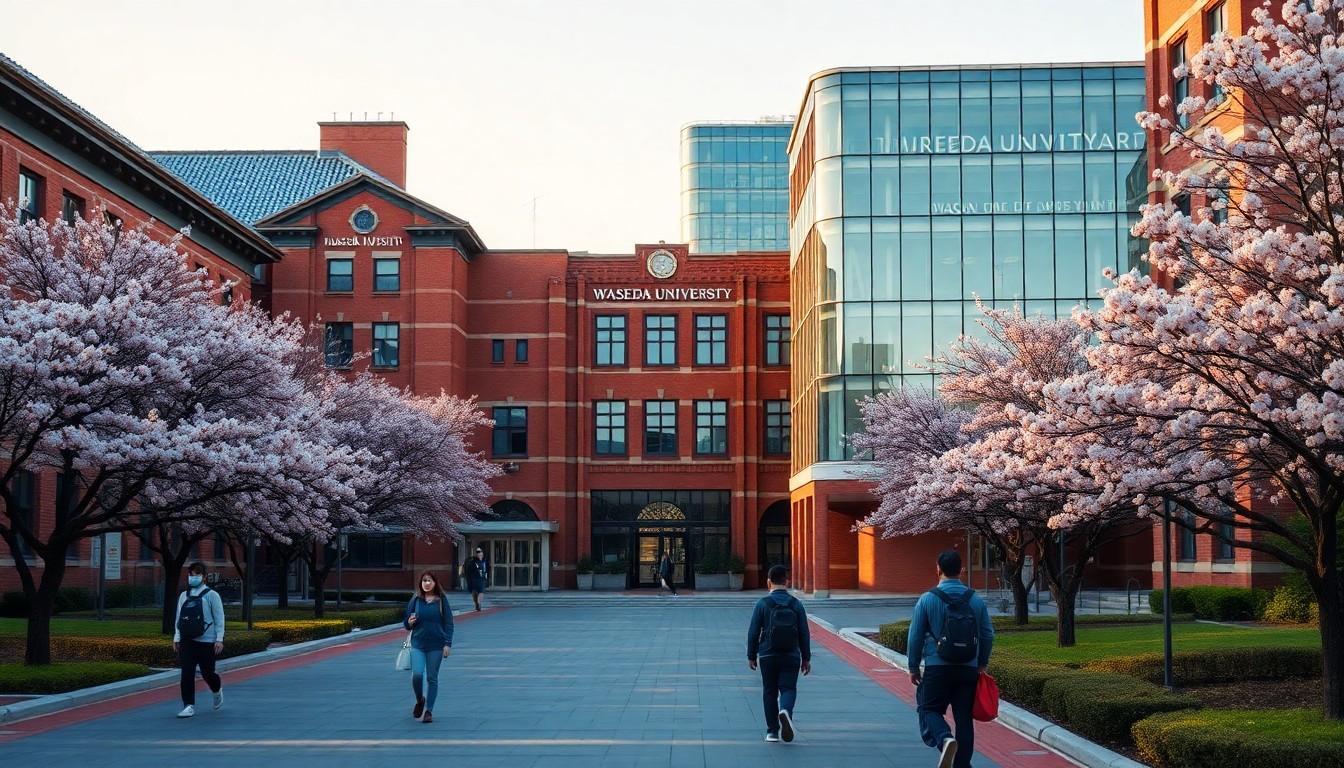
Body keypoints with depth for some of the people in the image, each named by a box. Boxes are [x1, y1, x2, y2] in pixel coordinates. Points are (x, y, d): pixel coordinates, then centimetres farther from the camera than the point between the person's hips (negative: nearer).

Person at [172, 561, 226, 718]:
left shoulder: (211, 595, -2)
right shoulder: (183, 596, 11)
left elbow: (219, 618, -4)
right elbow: (178, 618, 15)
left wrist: (219, 639, -10)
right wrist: (176, 638, 8)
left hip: (206, 641, -3)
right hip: (187, 641, 4)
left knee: (207, 673, 4)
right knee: (186, 674, -5)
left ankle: (217, 690, 36)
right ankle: (189, 706, -1)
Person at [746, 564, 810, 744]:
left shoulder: (762, 604, -3)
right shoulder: (796, 604, 1)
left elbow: (753, 632, -3)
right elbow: (804, 633, 3)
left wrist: (751, 656, 6)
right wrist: (806, 658, 9)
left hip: (768, 656, 0)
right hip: (791, 657, 0)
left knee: (769, 692, 9)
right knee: (788, 688, 3)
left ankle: (772, 731, 8)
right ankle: (786, 710, -30)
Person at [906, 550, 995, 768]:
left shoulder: (927, 599, -4)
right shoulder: (976, 600, 4)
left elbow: (915, 637, -2)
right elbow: (988, 635, 8)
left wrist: (913, 668, 8)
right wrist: (982, 664, 21)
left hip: (937, 668, -3)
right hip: (969, 669, 3)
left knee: (930, 709, 7)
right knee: (964, 717, 9)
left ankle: (944, 739, -21)